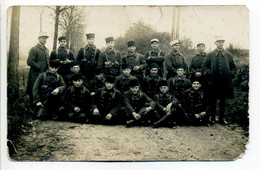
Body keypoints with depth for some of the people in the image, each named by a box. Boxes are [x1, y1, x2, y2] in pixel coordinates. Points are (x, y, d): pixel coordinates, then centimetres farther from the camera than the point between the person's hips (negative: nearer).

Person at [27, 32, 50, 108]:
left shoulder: (46, 50, 17)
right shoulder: (34, 49, -8)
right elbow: (29, 62, -17)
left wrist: (48, 68, 9)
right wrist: (40, 67, -16)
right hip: (36, 75, -7)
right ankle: (33, 108, 10)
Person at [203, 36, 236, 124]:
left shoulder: (228, 55, 11)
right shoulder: (210, 55, 8)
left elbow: (234, 67, 15)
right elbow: (205, 65, 12)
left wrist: (231, 74, -1)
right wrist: (209, 72, -3)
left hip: (225, 81, 1)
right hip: (213, 81, -1)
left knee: (223, 101, 8)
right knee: (213, 100, 3)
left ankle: (222, 118, 17)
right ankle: (212, 118, 13)